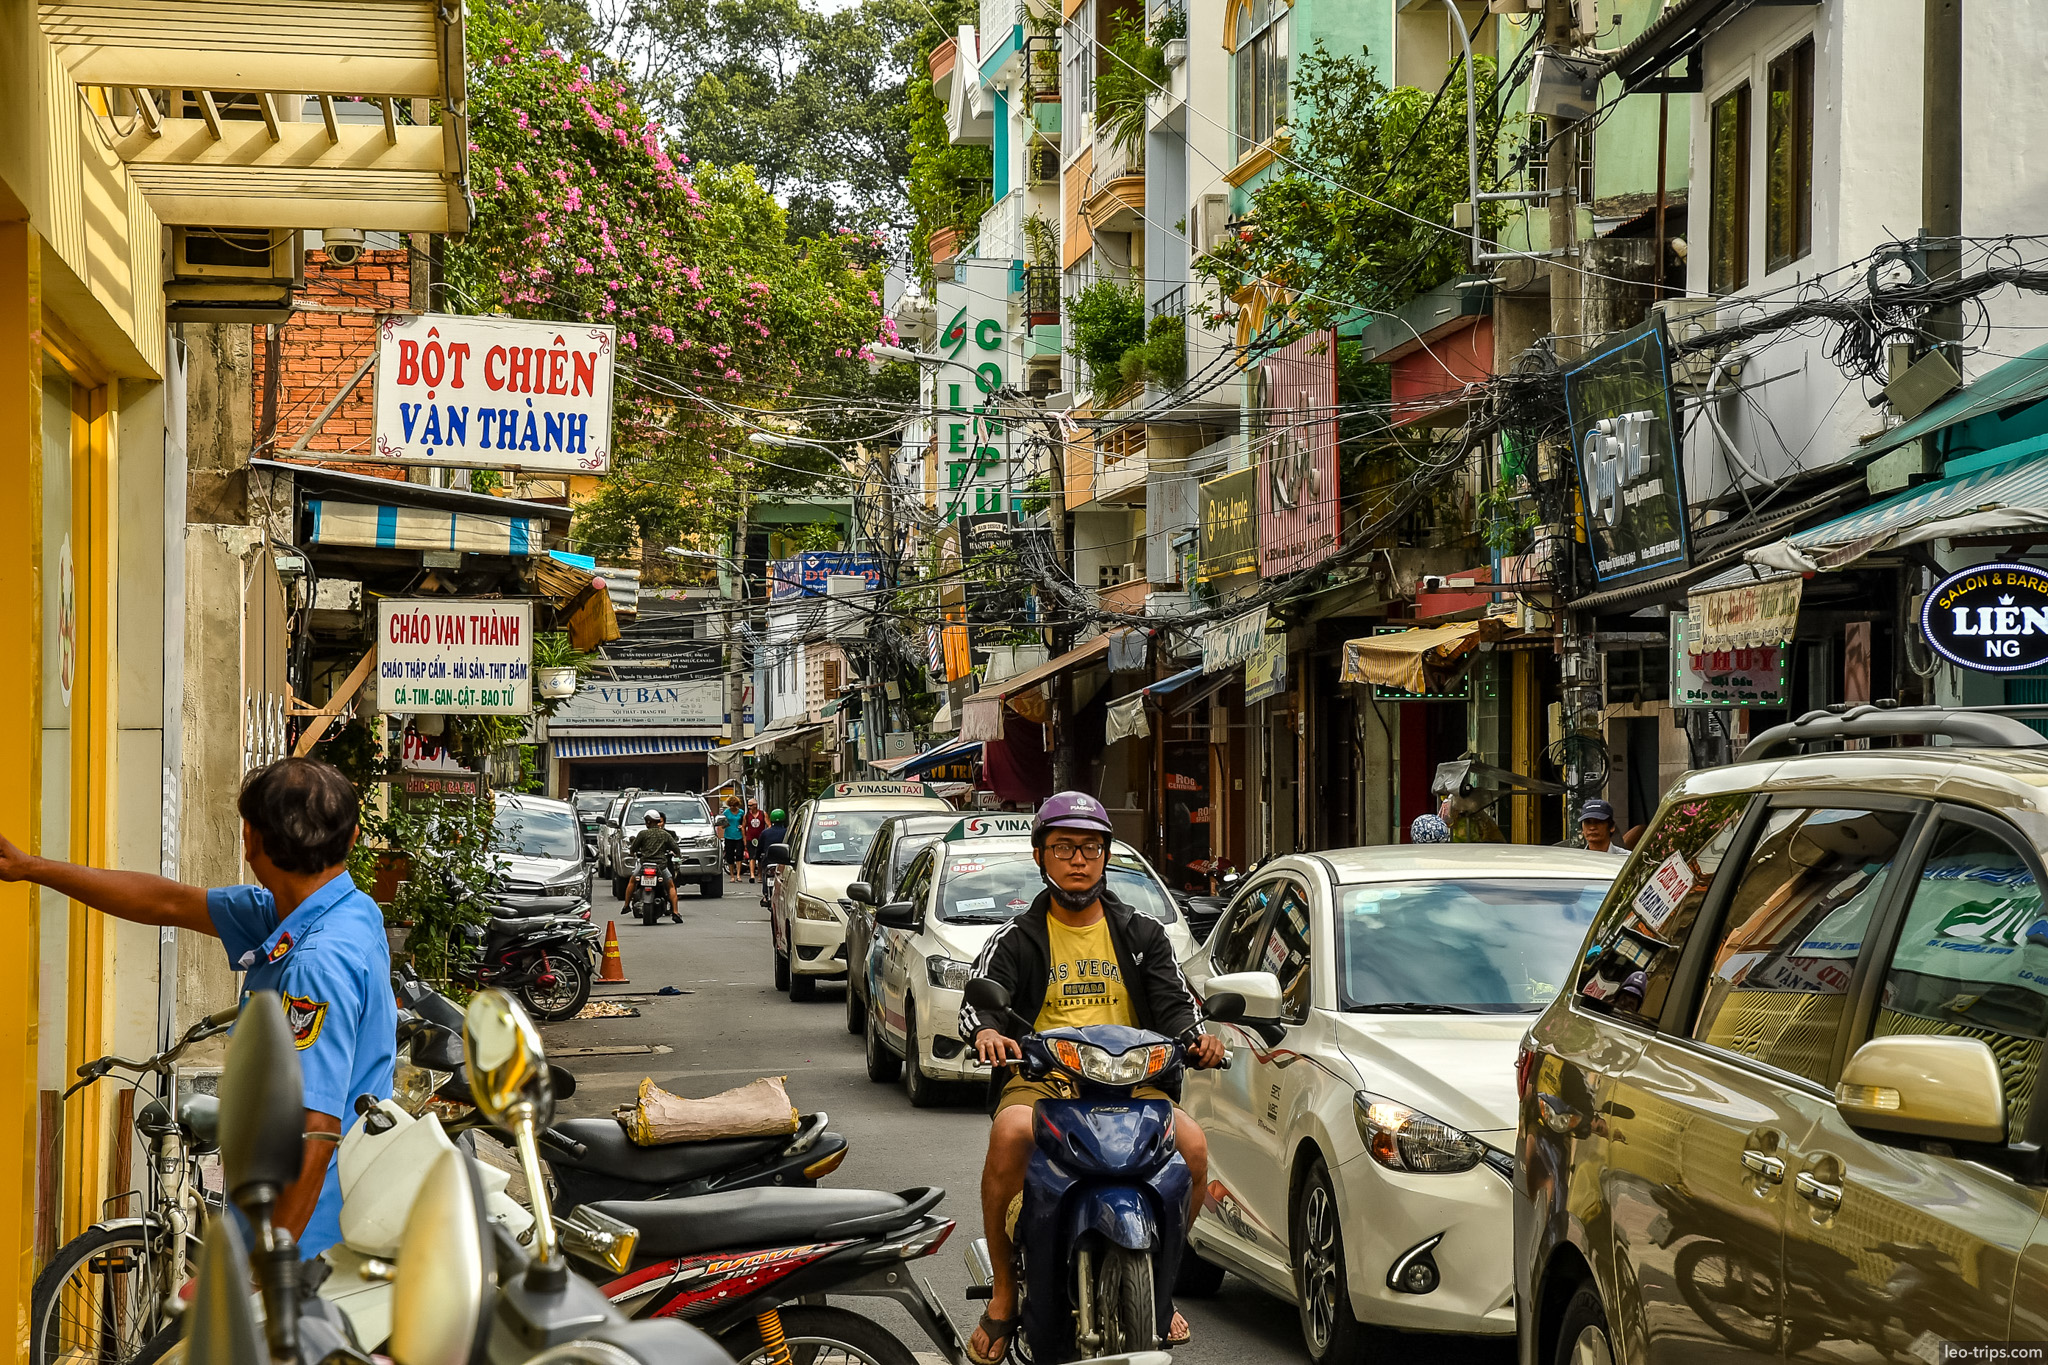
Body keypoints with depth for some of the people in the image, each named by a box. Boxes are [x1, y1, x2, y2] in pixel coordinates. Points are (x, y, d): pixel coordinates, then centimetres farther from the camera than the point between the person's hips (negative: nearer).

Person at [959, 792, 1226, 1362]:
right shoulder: (1016, 940, 12)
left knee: (1192, 1144, -27)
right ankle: (1005, 1294, -23)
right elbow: (979, 998, -2)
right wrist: (985, 1031, -27)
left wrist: (1195, 1037, -15)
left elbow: (1173, 1004, 9)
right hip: (1039, 1078, -2)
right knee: (1011, 1132, -37)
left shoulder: (1142, 934, 19)